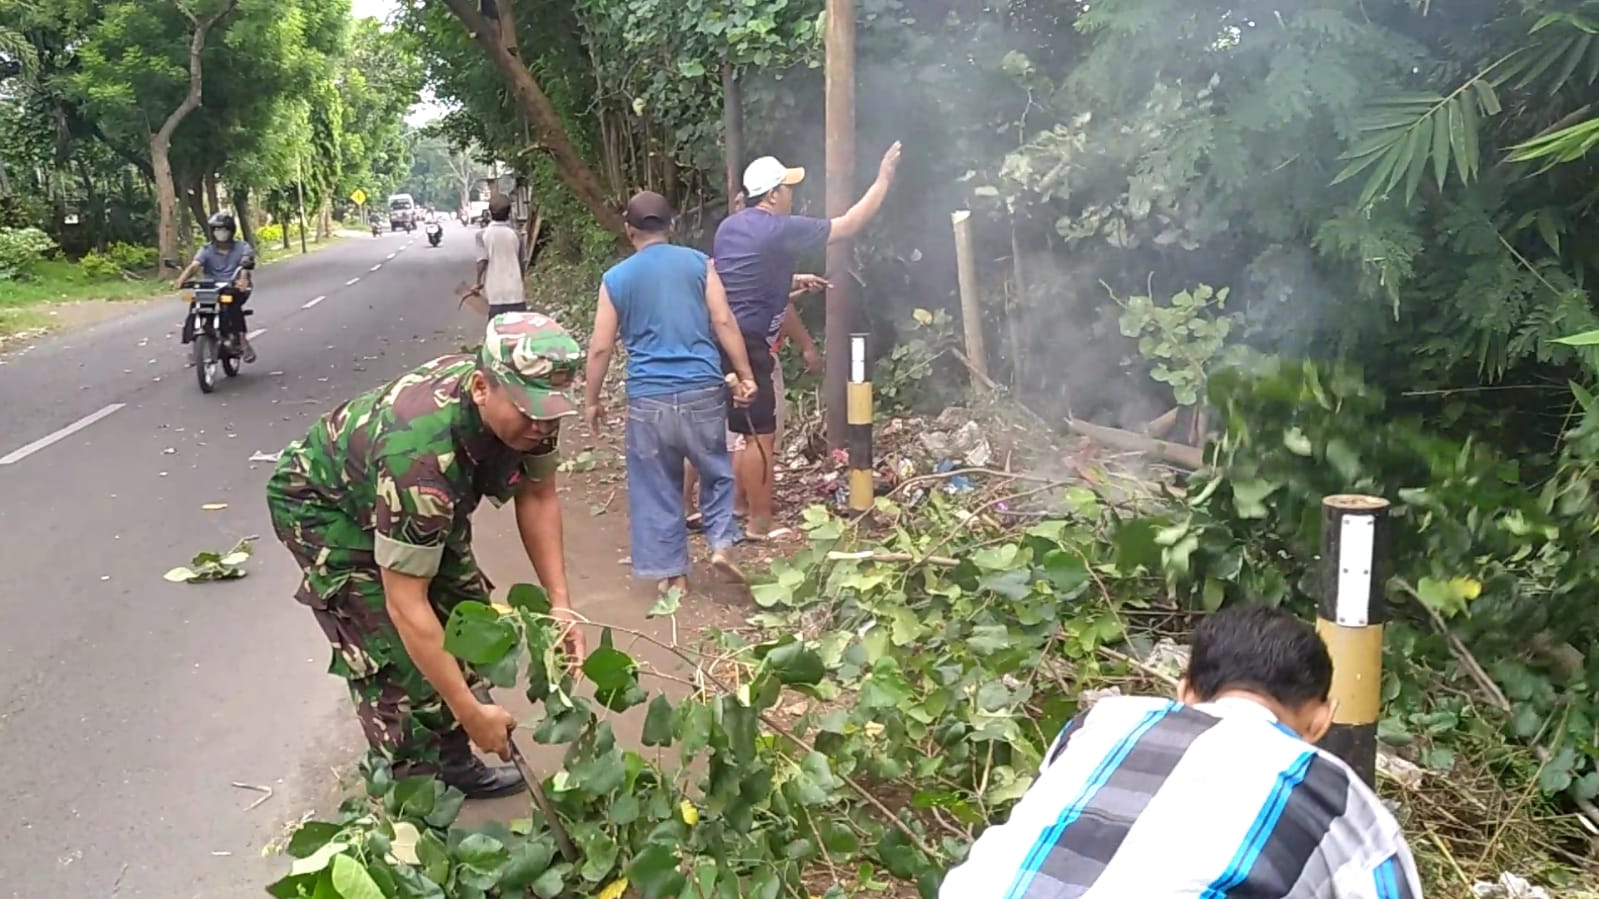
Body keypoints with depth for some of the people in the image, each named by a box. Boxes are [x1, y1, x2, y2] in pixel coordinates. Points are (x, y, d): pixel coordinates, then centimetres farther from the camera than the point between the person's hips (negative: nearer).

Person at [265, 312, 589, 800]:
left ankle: (453, 761, 18)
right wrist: (470, 711, -34)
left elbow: (538, 496, -7)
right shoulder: (421, 454, -44)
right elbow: (406, 604, -38)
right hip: (323, 502, -7)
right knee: (396, 652, -15)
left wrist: (559, 603, -16)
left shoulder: (528, 402, -24)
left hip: (425, 499, 7)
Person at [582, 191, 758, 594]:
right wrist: (745, 375, 4)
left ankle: (671, 571, 16)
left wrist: (591, 399, 13)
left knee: (656, 487, 10)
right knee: (716, 471, 19)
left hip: (648, 397, 0)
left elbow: (601, 347, 3)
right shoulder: (698, 262, 3)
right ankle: (721, 543, 4)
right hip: (702, 390, 0)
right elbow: (724, 322, -2)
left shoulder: (616, 278, 3)